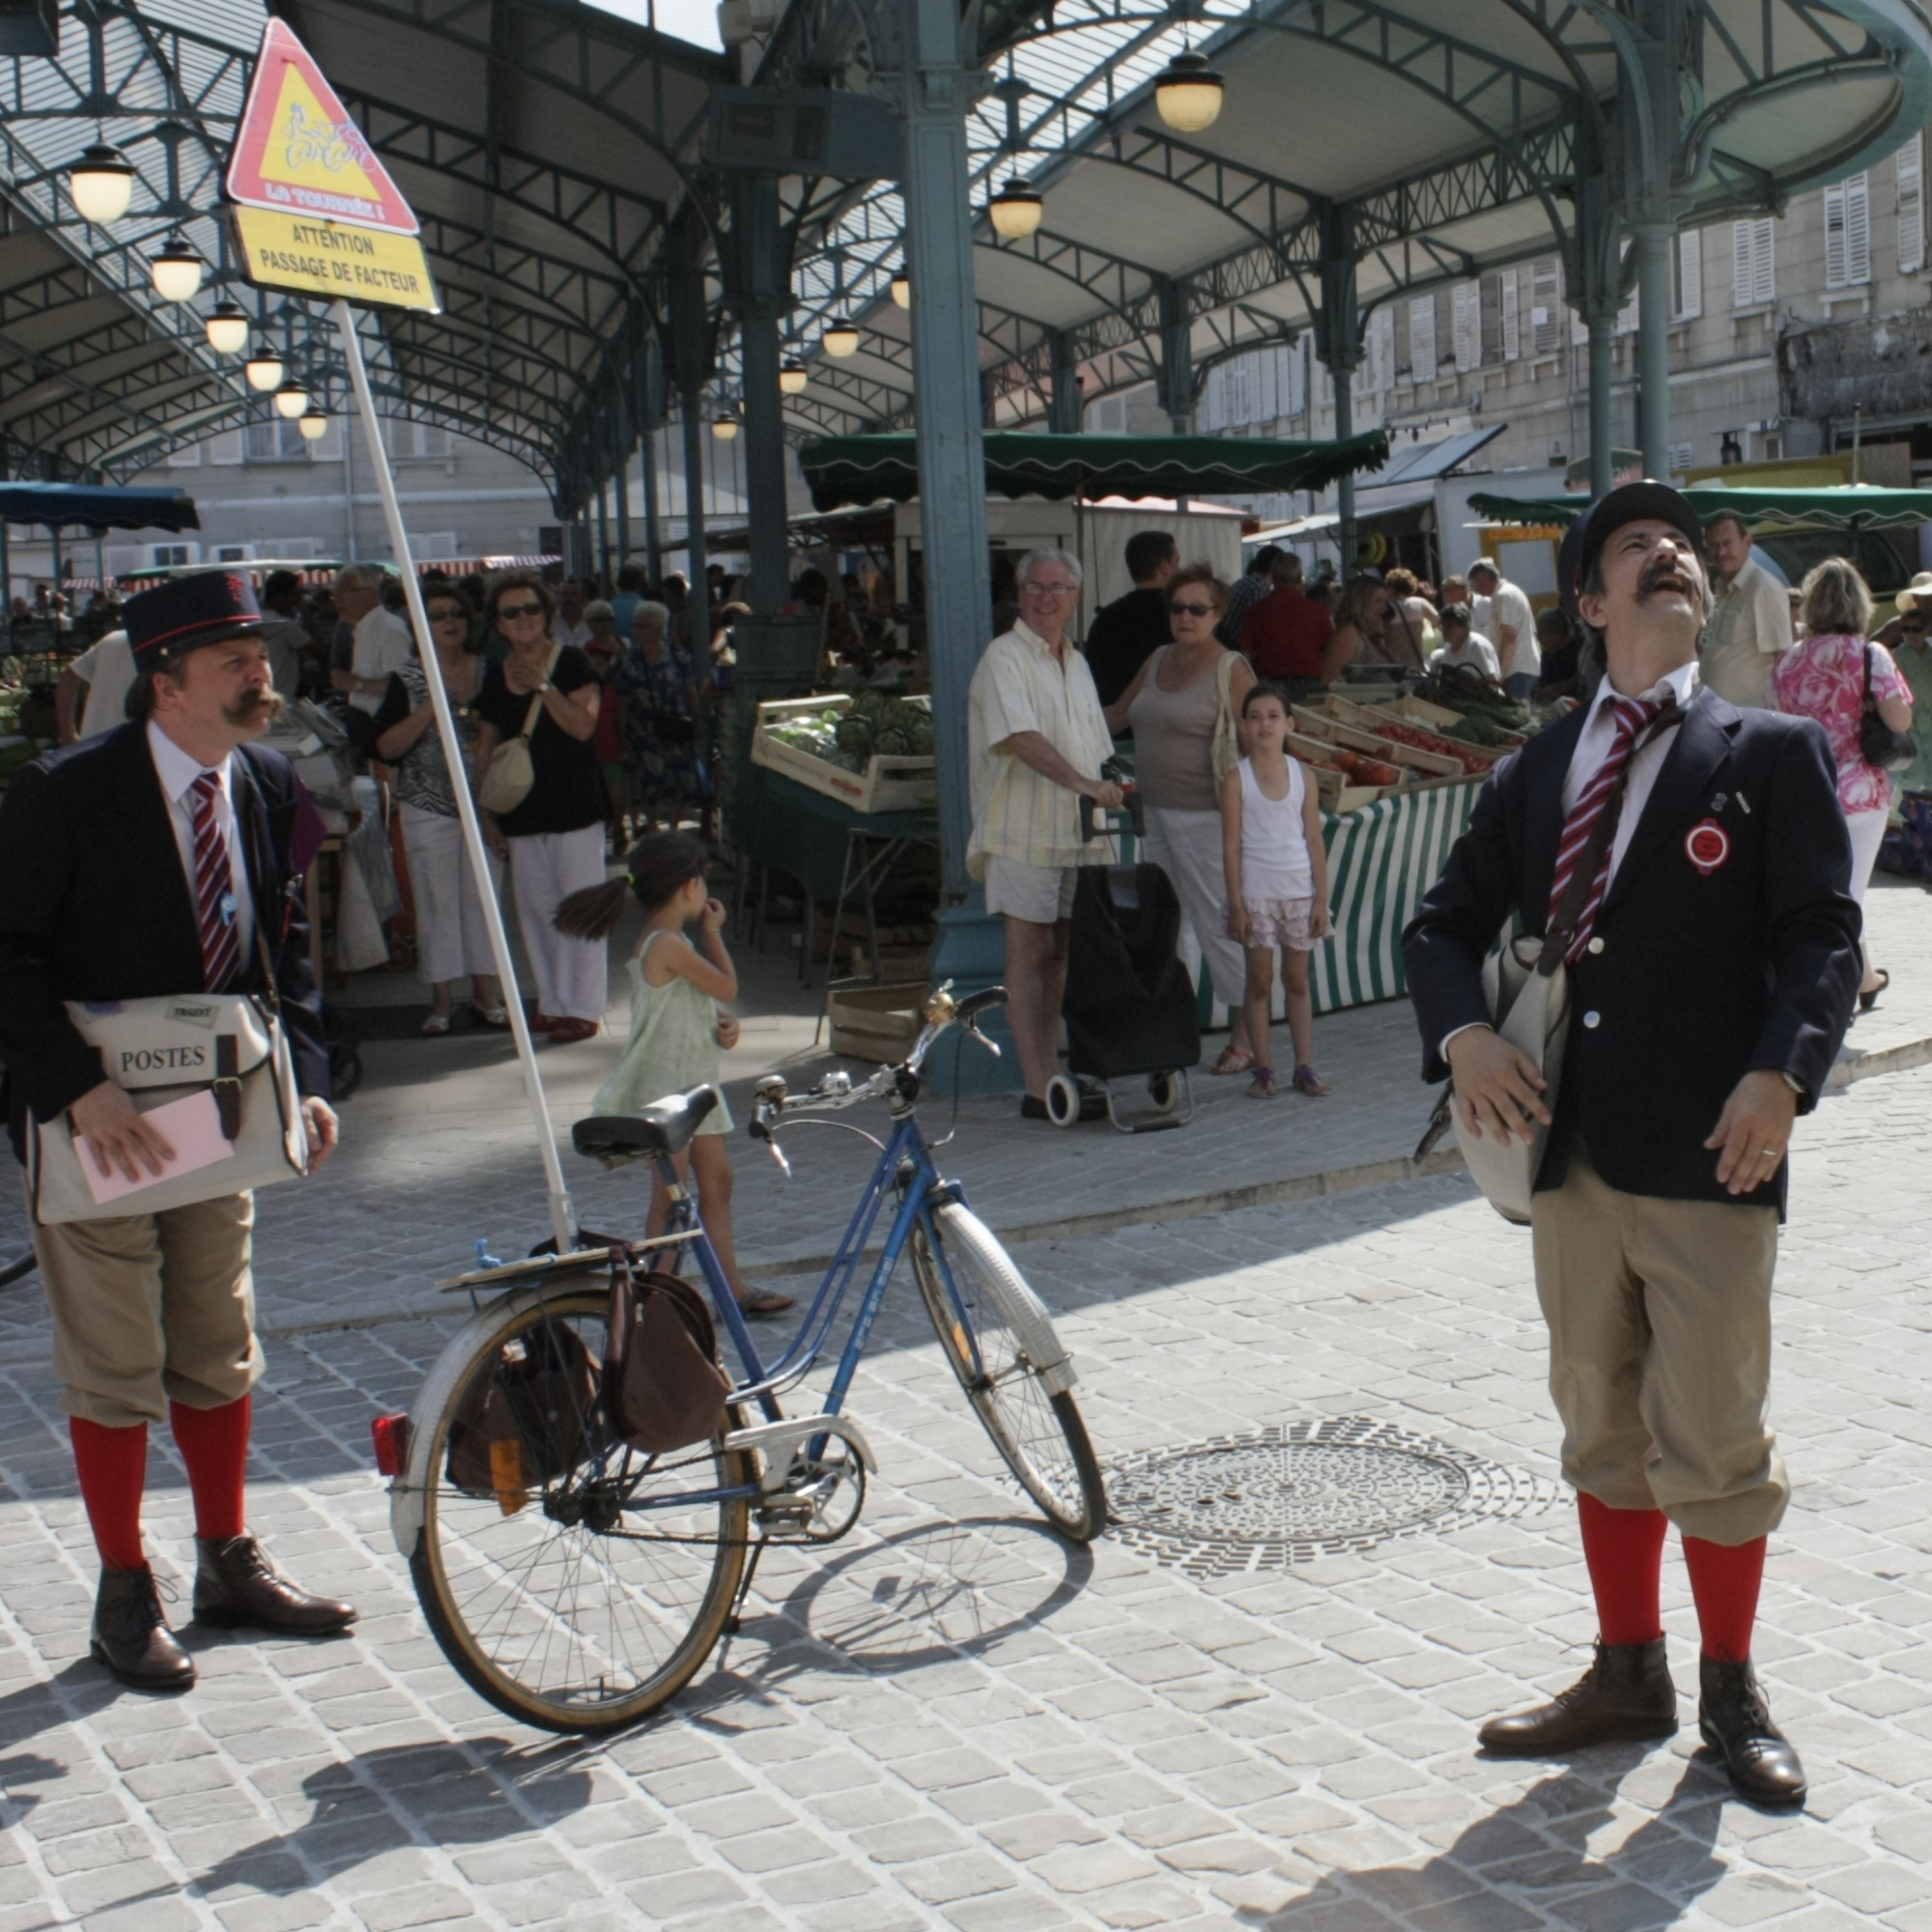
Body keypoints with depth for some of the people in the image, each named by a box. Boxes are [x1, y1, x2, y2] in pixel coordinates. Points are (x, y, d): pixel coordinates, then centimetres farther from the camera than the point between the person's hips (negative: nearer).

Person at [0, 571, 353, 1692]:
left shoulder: (268, 786, 2)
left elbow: (286, 948, 10)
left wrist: (303, 1081, -3)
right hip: (95, 1126, -6)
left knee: (220, 1354, 15)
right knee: (116, 1368, 3)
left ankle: (229, 1566, 29)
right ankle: (126, 1595, 18)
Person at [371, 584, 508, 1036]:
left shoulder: (488, 672, 7)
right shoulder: (408, 680, -1)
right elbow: (386, 746, -9)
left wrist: (476, 709, -5)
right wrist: (431, 709, -19)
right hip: (429, 806, -2)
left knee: (484, 897, 6)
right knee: (438, 902, 1)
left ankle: (485, 994, 14)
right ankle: (442, 1000, 8)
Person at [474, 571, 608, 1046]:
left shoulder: (572, 663, -4)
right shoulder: (495, 676, 10)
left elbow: (583, 726, -14)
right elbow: (486, 749, 13)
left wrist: (543, 687, -23)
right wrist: (487, 814, 8)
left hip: (574, 808, -5)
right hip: (521, 813, 5)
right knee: (535, 909, 9)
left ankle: (583, 1009, 2)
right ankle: (552, 1002, 18)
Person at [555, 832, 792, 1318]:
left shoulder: (672, 942, 9)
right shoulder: (668, 946, -23)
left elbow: (701, 1001, 16)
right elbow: (728, 987, -15)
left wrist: (724, 1022, -5)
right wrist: (713, 931, -2)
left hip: (695, 1082, 10)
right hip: (664, 1087, -10)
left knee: (717, 1181, 13)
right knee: (671, 1197, -1)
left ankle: (733, 1287, 19)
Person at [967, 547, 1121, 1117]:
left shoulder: (1076, 664, 18)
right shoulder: (1004, 658, -8)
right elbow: (1022, 738, -21)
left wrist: (1106, 792, 11)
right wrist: (1081, 783, -29)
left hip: (1077, 833, 7)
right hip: (1024, 832, -7)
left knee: (1061, 951, 8)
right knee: (1029, 951, -6)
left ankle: (1050, 1073, 14)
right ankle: (1037, 1087, -6)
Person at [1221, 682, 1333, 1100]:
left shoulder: (1301, 775, 4)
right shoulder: (1237, 778, -2)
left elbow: (1315, 839, 5)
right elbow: (1231, 844, -4)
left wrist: (1322, 898, 1)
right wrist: (1236, 903, -9)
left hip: (1300, 890, 2)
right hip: (1256, 893, -2)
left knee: (1297, 980, 8)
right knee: (1260, 981, 2)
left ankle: (1304, 1068, 12)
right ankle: (1263, 1070, 7)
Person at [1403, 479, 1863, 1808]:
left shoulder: (1772, 752, 2)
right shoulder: (1534, 772, 13)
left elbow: (1822, 933, -5)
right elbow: (1449, 922, 14)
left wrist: (1781, 1073, -20)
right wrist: (1463, 1033, -6)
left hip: (1710, 1155, -4)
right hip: (1571, 1149, 4)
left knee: (1713, 1437, 2)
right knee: (1604, 1432, 14)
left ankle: (1731, 1693, 21)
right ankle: (1628, 1676, 28)